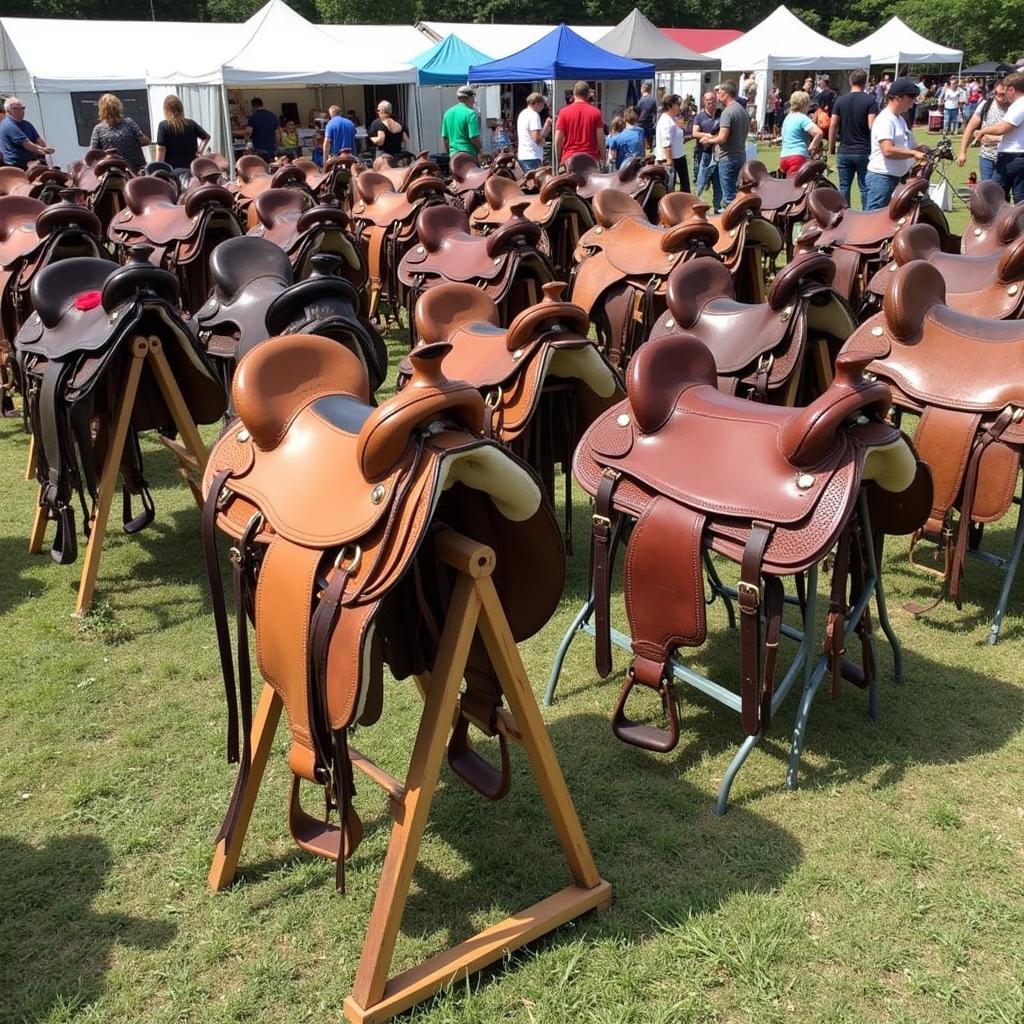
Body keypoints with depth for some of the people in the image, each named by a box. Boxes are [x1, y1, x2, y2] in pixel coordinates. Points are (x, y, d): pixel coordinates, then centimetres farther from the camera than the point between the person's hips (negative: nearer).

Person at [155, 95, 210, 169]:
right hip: (191, 166, 4)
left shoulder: (163, 125, -5)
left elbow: (161, 149, -9)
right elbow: (206, 137, 16)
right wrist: (200, 151, 19)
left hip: (172, 167, -4)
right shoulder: (191, 124, 6)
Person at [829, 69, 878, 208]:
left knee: (844, 187, 8)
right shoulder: (870, 100, -6)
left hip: (844, 152, 2)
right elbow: (872, 126, -13)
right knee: (865, 187, 4)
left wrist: (831, 148, 9)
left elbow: (833, 126, 1)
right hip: (864, 152, -2)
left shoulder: (840, 101, 3)